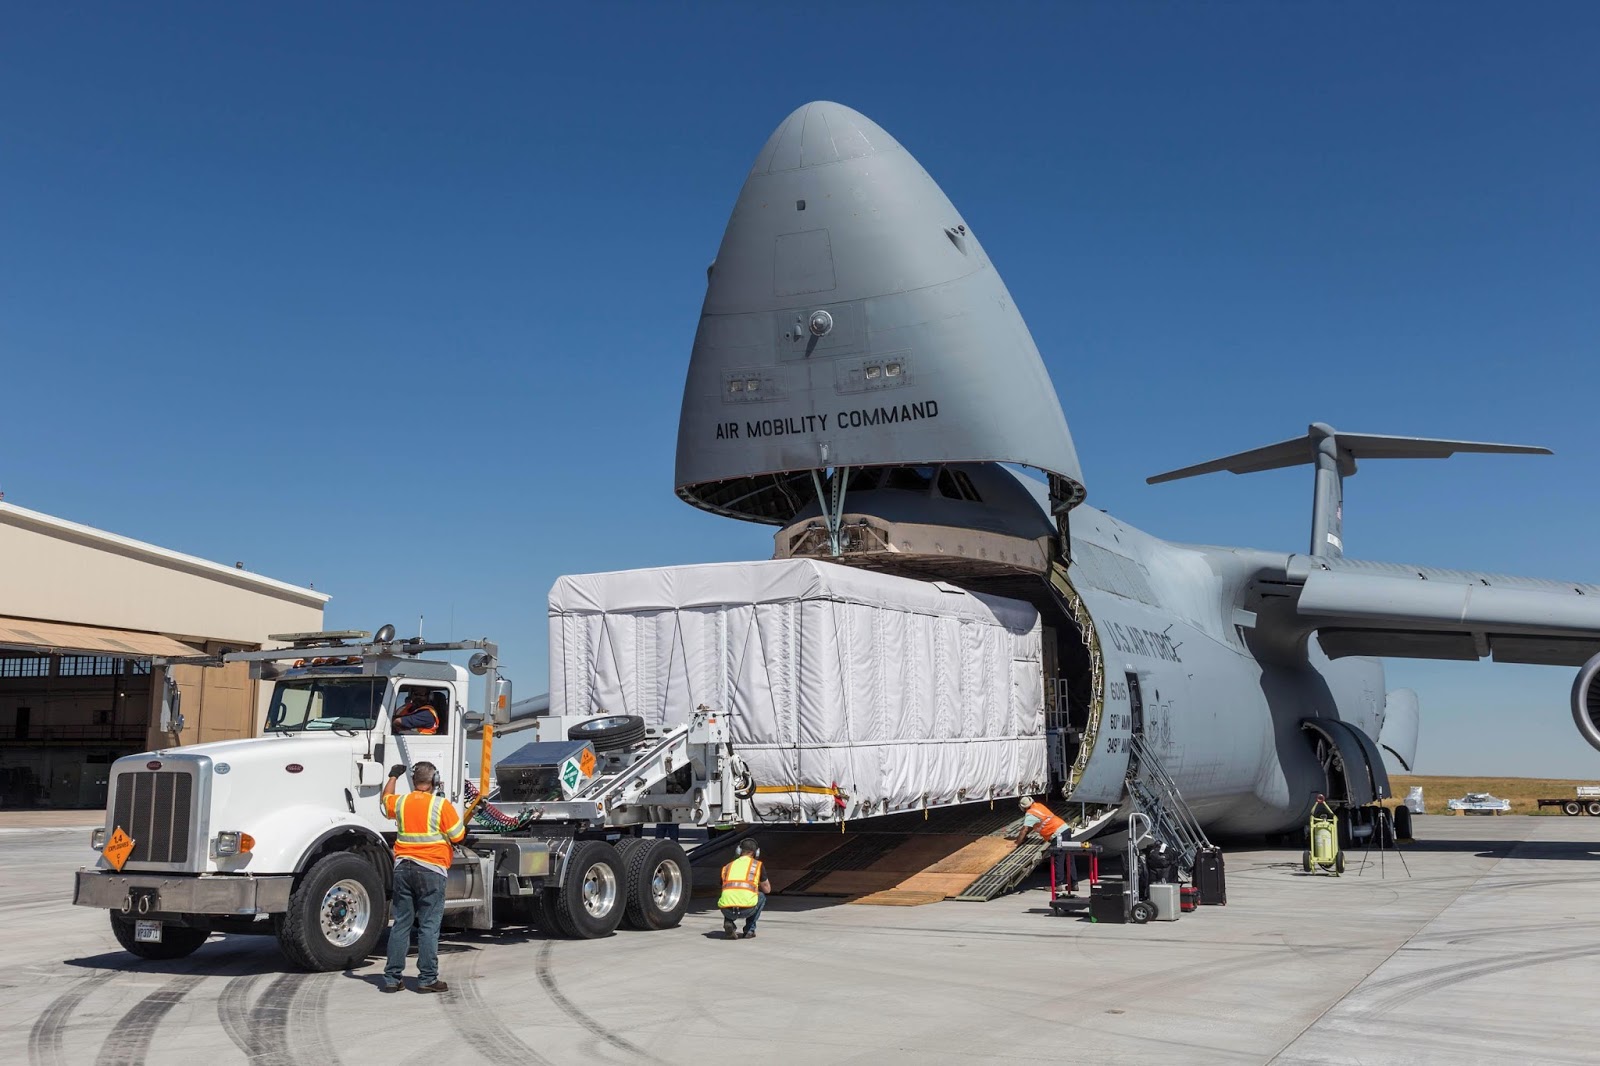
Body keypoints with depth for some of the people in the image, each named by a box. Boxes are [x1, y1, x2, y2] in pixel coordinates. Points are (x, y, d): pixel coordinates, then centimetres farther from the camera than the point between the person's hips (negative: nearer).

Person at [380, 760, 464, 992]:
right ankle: (427, 979, 1)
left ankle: (392, 978, 11)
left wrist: (393, 776, 47)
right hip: (431, 870, -4)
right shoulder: (441, 805, -9)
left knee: (401, 923, 10)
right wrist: (464, 827, 17)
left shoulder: (400, 802, 6)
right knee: (429, 926, -1)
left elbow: (386, 799, 30)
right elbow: (457, 836, -6)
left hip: (403, 867, 5)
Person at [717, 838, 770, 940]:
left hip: (727, 910, 2)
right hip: (747, 908, -2)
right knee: (761, 897, 31)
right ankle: (750, 930, 20)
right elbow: (767, 889, 30)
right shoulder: (758, 865, 18)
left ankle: (728, 922, 9)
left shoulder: (728, 867, 25)